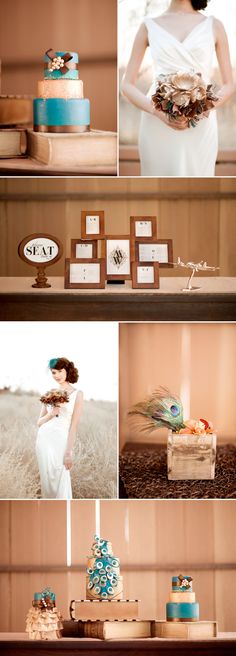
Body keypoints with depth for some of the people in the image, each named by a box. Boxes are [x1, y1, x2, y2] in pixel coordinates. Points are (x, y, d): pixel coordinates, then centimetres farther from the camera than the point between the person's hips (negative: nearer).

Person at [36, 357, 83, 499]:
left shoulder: (77, 394, 0)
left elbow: (74, 425, -6)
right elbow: (40, 422, 15)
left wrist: (69, 452, -12)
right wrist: (51, 414, -8)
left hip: (62, 440, -4)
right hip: (45, 439, 4)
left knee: (61, 482, -8)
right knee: (47, 480, 2)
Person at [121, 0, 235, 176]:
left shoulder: (214, 26, 10)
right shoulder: (149, 27, 10)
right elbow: (128, 85, 7)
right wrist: (158, 112, -13)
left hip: (200, 127, 0)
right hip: (157, 126, 0)